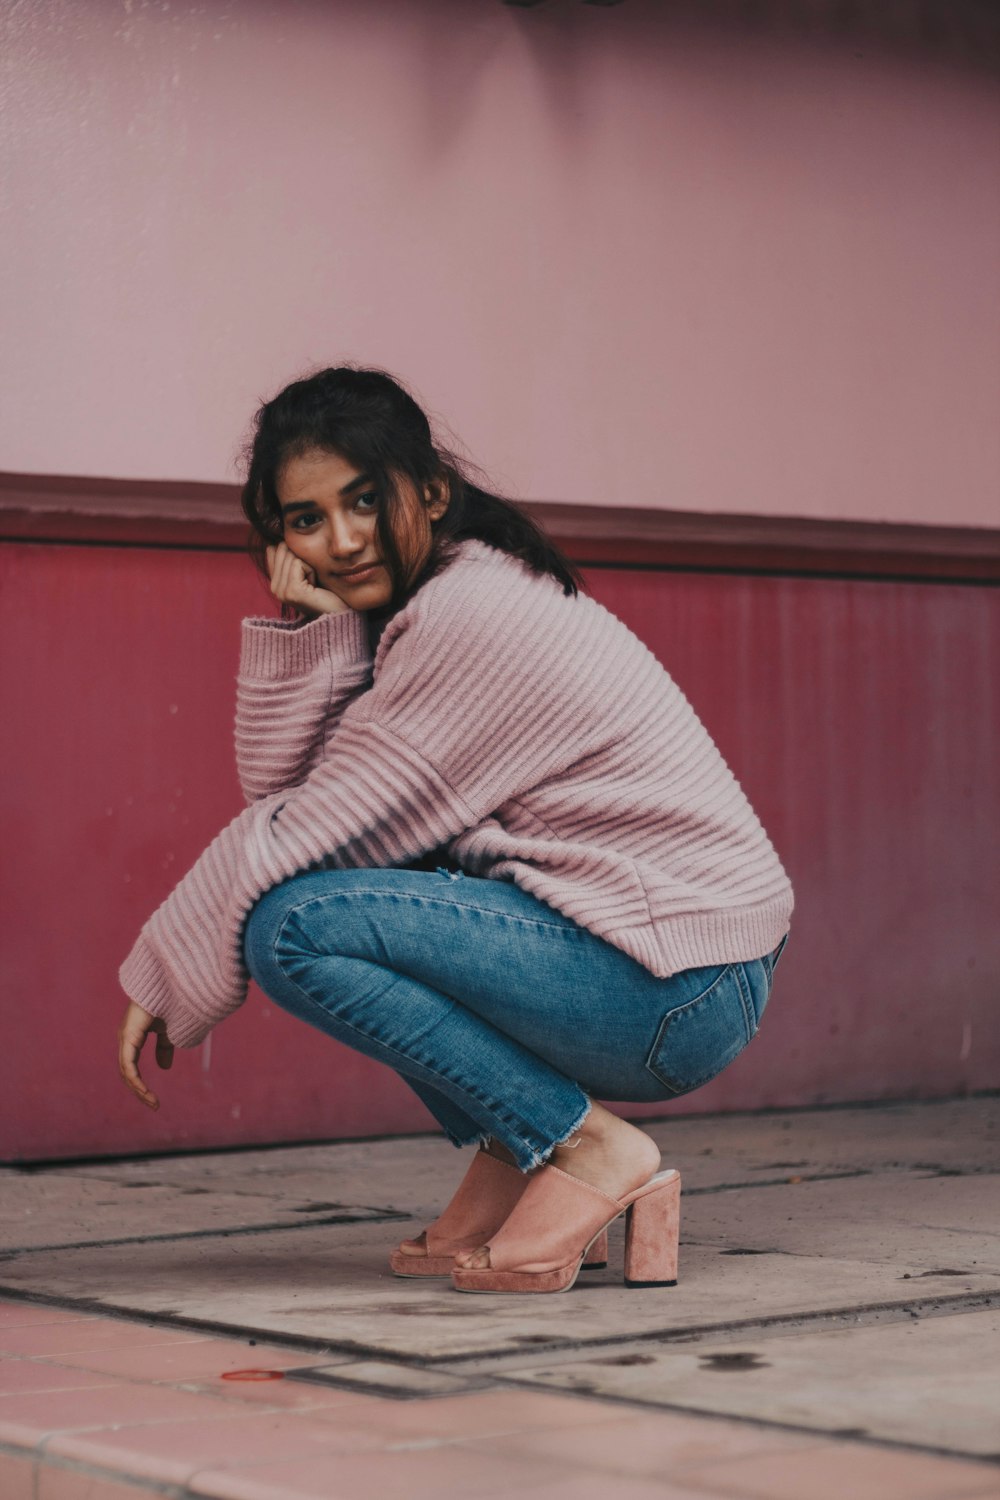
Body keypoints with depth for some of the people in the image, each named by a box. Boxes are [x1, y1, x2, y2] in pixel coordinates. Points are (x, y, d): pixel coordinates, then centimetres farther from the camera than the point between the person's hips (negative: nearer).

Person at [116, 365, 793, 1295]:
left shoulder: (476, 615, -17)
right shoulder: (429, 607, 12)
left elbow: (297, 833, -15)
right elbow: (279, 785, 4)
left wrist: (159, 975, -4)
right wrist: (311, 632, -8)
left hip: (683, 997, -10)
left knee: (295, 926, -17)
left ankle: (589, 1151, -9)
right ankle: (508, 1164, 10)